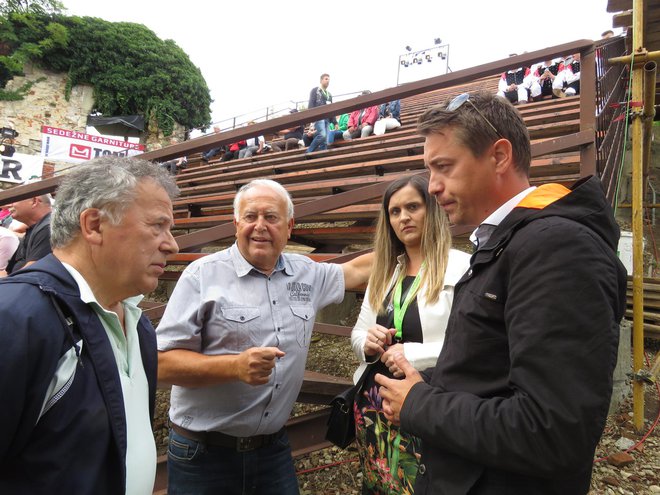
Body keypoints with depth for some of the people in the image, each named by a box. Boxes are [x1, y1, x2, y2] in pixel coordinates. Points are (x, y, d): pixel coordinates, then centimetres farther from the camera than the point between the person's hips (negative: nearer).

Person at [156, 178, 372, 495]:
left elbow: (353, 271, 19)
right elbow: (162, 363, -14)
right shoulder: (203, 275, -12)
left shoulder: (306, 273, 3)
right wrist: (235, 366, -28)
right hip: (203, 454, -3)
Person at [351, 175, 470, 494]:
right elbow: (358, 332, 15)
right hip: (373, 405, 7)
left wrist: (415, 354, -24)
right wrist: (367, 342, -7)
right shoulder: (384, 271, 11)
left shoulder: (461, 266, -12)